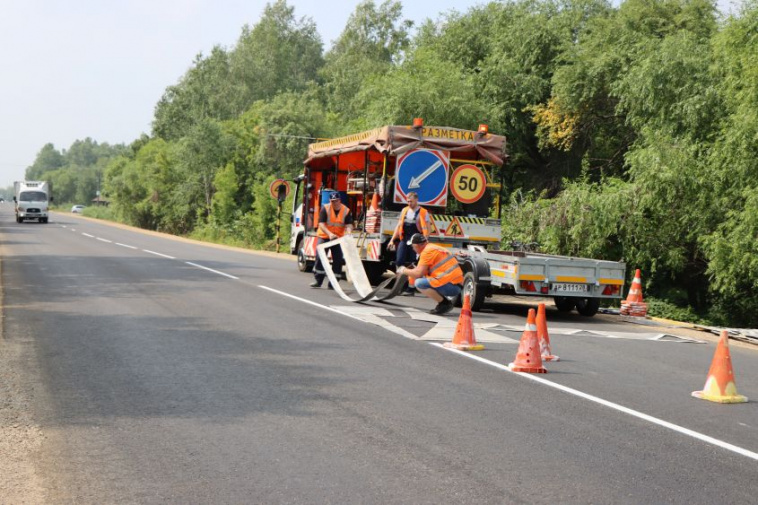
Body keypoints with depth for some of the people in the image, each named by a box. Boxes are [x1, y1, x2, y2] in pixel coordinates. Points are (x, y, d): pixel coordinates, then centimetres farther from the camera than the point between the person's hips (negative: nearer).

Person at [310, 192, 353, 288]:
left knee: (338, 260, 0)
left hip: (338, 238, 2)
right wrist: (329, 234, -32)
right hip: (324, 236, -2)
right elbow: (321, 224, -17)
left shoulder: (346, 211, -5)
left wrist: (348, 232, -34)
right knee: (320, 257, -7)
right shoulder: (325, 209, -10)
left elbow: (348, 224, -10)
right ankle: (318, 280, 2)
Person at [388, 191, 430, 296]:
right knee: (399, 262, -4)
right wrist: (392, 240, 12)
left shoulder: (423, 213, -1)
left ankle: (411, 288, 7)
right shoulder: (404, 211, 13)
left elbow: (427, 230, -3)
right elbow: (398, 226, 17)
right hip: (404, 240, 4)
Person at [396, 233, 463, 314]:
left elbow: (419, 273, -13)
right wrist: (409, 272, 25)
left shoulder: (427, 251, -10)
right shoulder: (432, 247, 20)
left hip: (451, 285, -10)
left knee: (419, 283, -18)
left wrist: (404, 270, 4)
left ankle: (445, 303, -8)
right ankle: (444, 301, 12)